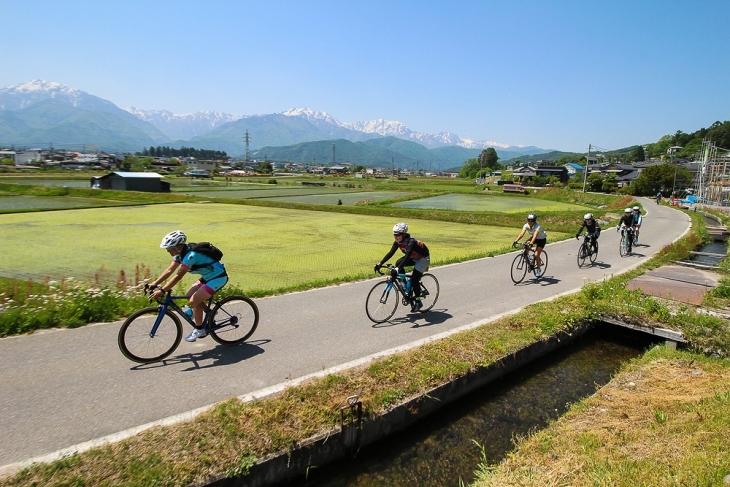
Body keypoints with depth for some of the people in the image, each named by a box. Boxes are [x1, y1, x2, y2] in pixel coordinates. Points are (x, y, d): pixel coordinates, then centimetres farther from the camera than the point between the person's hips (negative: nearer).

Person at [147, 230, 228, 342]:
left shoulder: (190, 255, -27)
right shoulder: (180, 253, 1)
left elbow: (178, 276, -29)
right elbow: (169, 270, 2)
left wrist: (162, 291, -29)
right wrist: (154, 283, -6)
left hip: (218, 277, -10)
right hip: (208, 277, 10)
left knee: (193, 301, -13)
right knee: (189, 296, 7)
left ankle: (199, 330, 3)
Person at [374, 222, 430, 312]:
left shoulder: (411, 242, -36)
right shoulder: (398, 242, -15)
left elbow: (407, 257, -48)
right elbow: (390, 253, -16)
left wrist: (397, 269, -58)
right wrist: (380, 263, -27)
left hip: (423, 258, -7)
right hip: (413, 258, 7)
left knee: (414, 279, -16)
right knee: (398, 263, -16)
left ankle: (418, 302, 5)